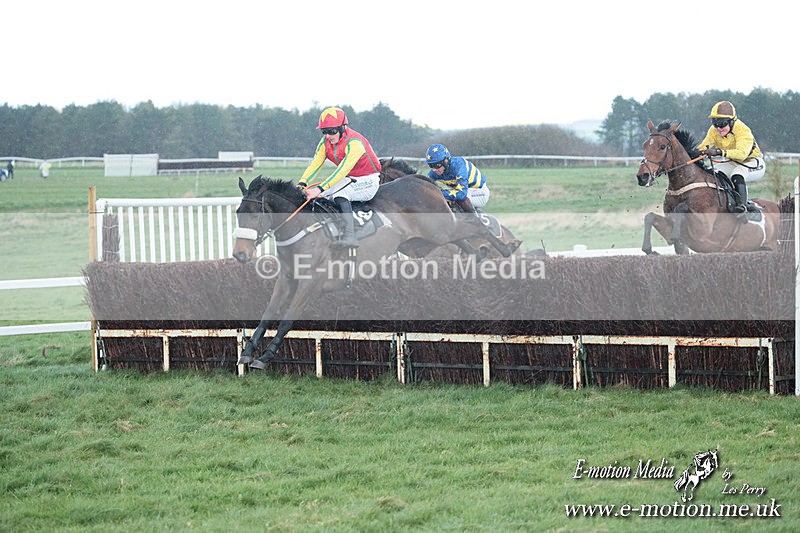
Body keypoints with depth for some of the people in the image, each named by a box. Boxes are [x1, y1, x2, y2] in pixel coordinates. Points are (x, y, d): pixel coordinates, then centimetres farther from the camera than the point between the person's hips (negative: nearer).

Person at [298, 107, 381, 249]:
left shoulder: (354, 143, -27)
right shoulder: (325, 142, -2)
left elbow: (343, 170, -34)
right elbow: (315, 164, -7)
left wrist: (320, 188, -41)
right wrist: (302, 184, -25)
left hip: (368, 182, -8)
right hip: (350, 180, 8)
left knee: (339, 194, -34)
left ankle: (350, 236, -42)